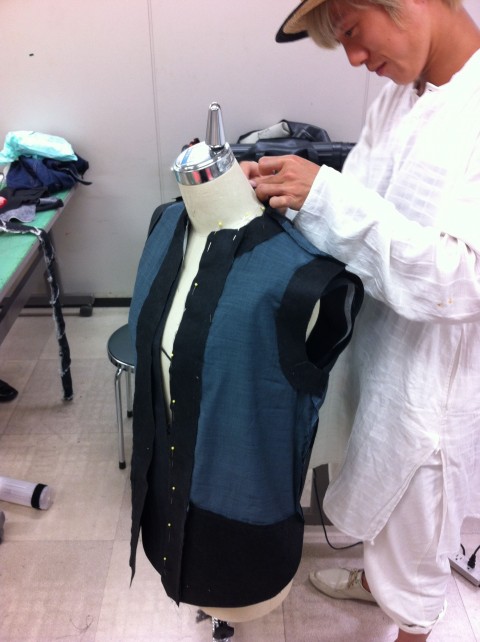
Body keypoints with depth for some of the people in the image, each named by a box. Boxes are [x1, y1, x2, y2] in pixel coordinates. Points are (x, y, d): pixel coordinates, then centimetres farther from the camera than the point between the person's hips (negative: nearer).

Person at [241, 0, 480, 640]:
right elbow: (353, 215, 5)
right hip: (378, 347, 7)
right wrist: (288, 192, -13)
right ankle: (378, 577, 59)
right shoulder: (398, 95, 2)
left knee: (413, 521, 18)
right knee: (384, 494, 30)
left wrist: (328, 195, -29)